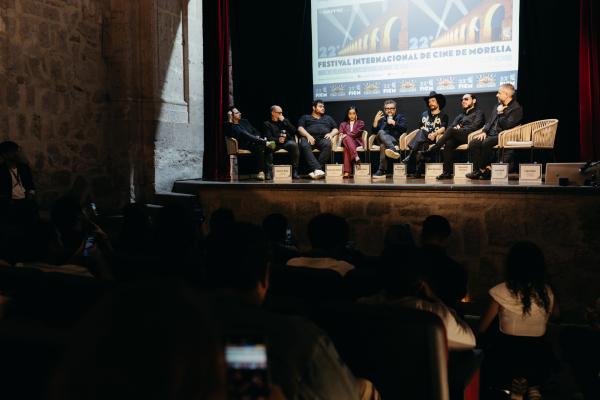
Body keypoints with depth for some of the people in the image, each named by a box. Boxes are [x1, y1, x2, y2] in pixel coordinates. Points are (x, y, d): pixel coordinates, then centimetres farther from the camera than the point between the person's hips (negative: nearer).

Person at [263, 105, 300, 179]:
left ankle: (294, 171, -29)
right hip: (275, 143, -2)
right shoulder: (267, 124, 16)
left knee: (294, 144, -32)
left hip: (287, 142, 2)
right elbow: (268, 137, -1)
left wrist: (284, 121, 3)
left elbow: (294, 131, 10)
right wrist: (277, 140, -21)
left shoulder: (285, 121, 27)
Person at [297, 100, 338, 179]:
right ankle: (317, 169, -49)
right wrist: (308, 135, -9)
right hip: (309, 137, -1)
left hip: (323, 138, 1)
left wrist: (331, 134, 2)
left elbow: (335, 129, 26)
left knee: (327, 145, -37)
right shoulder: (305, 117, 27)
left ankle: (315, 171, -42)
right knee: (304, 146, -38)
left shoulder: (328, 118, 34)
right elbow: (300, 128, 11)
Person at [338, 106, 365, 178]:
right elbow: (340, 134, 12)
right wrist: (342, 136, -10)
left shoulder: (360, 123, 17)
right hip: (346, 141, 2)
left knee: (347, 148, -36)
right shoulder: (343, 124, 27)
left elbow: (356, 133, 0)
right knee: (346, 139, -37)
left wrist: (346, 135, -6)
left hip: (356, 142, -2)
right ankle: (356, 157, -53)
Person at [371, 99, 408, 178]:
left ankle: (382, 170, -45)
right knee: (381, 132, -36)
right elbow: (374, 132, 13)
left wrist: (394, 123, -14)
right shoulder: (381, 118, 26)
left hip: (395, 140, -2)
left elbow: (404, 129, -1)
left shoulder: (400, 117, 20)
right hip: (382, 140, 2)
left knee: (383, 145, -38)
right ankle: (393, 150, -60)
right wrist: (376, 121, -2)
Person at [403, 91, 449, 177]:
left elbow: (443, 128, -2)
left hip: (434, 138, -3)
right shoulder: (424, 114, 29)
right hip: (422, 137, 3)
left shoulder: (443, 115, 15)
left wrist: (435, 133, -22)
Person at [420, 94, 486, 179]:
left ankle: (430, 151, -31)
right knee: (449, 143, -28)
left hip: (470, 136, -5)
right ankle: (447, 172, -34)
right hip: (458, 138, 5)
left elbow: (474, 127, -4)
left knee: (452, 130, -29)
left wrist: (460, 129, -9)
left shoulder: (478, 112, 13)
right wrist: (456, 127, -4)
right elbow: (452, 126, 18)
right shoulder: (461, 115, 33)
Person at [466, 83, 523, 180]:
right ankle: (478, 170, -18)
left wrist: (500, 113, -10)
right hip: (490, 135, 8)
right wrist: (484, 131, 5)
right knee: (473, 142, -18)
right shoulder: (498, 106, 21)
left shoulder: (516, 108, -4)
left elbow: (507, 125, -16)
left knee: (485, 143, -34)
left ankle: (483, 169, -19)